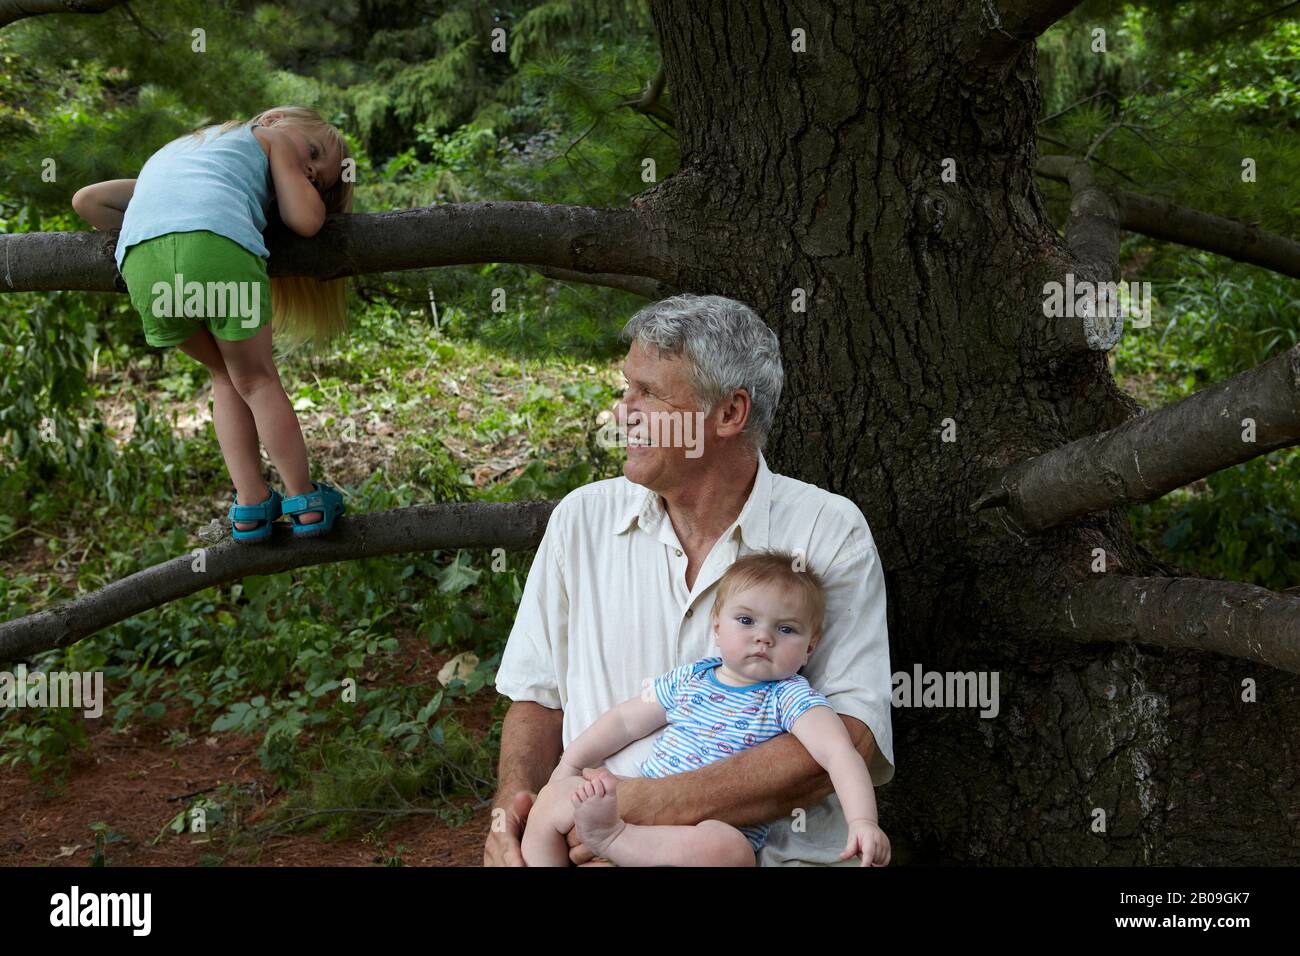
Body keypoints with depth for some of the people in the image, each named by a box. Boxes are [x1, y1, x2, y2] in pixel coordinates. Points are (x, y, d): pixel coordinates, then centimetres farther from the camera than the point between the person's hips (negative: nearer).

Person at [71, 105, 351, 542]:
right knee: (256, 379, 15)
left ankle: (250, 505, 22)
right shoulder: (270, 137, 29)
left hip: (140, 261, 4)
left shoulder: (169, 156, 44)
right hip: (218, 243, -4)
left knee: (227, 376, 24)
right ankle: (304, 501, 23)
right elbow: (305, 219, 16)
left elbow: (87, 201, 35)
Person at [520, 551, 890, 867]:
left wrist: (862, 820, -35)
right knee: (551, 797, -6)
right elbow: (626, 720, 22)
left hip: (713, 828, -5)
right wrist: (570, 764, 15)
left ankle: (609, 838, -32)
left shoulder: (791, 698, -5)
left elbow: (838, 752, -19)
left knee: (727, 847, -40)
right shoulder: (689, 678, 12)